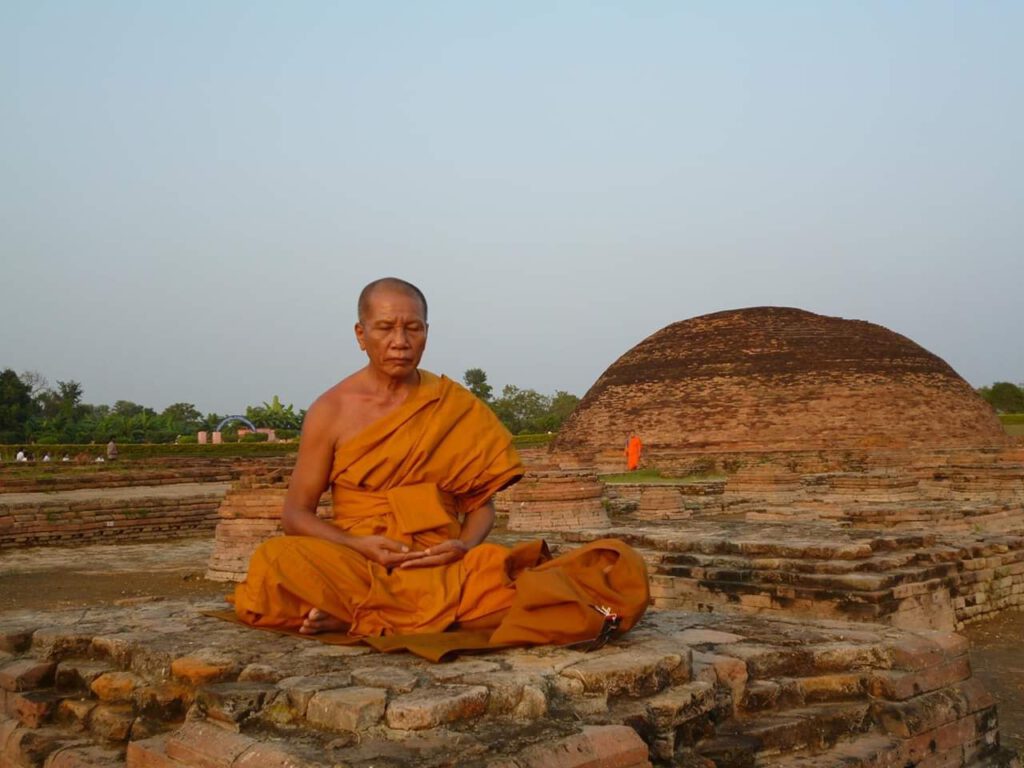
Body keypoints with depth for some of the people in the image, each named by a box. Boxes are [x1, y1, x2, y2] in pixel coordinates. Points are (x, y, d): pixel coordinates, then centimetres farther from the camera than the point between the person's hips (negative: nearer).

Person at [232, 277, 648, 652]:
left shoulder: (459, 409, 8)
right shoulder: (331, 411, 3)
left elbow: (481, 502, 12)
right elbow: (295, 512, 4)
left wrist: (464, 546, -11)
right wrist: (360, 545, -14)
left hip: (443, 566, 2)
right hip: (355, 566, -2)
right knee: (278, 564, -35)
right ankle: (456, 617, -27)